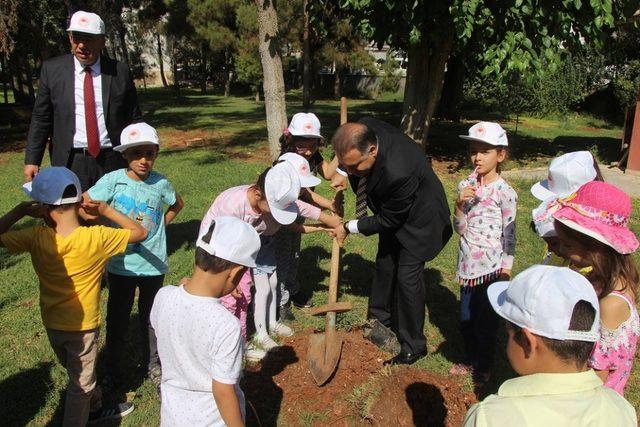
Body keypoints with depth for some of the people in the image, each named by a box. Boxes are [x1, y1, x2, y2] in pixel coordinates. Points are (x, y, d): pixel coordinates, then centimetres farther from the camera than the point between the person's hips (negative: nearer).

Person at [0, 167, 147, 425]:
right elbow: (140, 232, -15)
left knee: (77, 374, 29)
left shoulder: (35, 238, -19)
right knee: (81, 384, 17)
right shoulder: (97, 237, -26)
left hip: (51, 324, 5)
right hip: (83, 326, -5)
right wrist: (105, 210, -15)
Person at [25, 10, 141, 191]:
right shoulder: (52, 69, 4)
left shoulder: (120, 71, 2)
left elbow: (134, 119, 6)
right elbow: (40, 118, 6)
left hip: (113, 162, 0)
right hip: (69, 163, 0)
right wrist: (31, 160, 1)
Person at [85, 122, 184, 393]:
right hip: (121, 264, -1)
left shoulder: (161, 183, -6)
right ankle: (113, 370, 31)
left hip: (153, 264, 1)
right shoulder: (113, 180, -12)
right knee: (117, 319, 12)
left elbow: (177, 204, 13)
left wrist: (160, 225, 2)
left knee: (150, 317, 16)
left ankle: (152, 364, 35)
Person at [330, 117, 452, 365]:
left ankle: (413, 346, 13)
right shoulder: (364, 130, -23)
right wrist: (345, 173, -9)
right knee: (384, 264, 17)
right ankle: (380, 318, 38)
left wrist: (349, 228, -15)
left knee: (408, 276, -5)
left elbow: (387, 221, -26)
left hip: (418, 217, -8)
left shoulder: (398, 172, -44)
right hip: (392, 210, 8)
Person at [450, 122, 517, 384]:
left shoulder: (504, 192, -13)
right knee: (466, 318, 17)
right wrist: (460, 205, -18)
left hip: (491, 267, -5)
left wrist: (505, 275, -8)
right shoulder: (466, 186, 1)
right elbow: (460, 229, 0)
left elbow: (509, 236, -8)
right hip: (468, 265, 5)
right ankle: (470, 360, 39)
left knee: (487, 319, 10)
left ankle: (484, 368, 31)